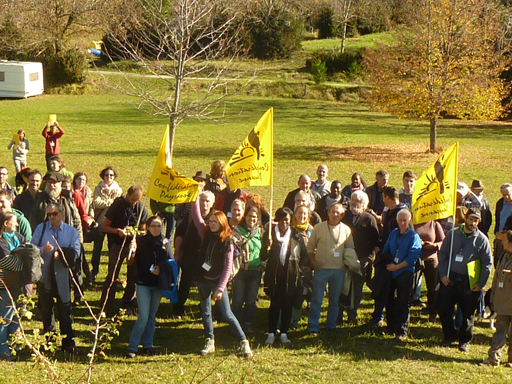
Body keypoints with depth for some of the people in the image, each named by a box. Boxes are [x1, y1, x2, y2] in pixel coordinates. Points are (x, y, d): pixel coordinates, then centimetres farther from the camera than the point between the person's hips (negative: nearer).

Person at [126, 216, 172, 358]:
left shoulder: (165, 243, 4)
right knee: (143, 316, -9)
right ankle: (132, 347, -1)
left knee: (151, 316, 12)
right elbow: (136, 263, -7)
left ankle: (147, 345, 23)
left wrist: (161, 271, -12)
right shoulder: (141, 241, -4)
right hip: (143, 284, -3)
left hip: (158, 284, 3)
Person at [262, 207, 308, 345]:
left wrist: (300, 269, 3)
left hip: (291, 276, 1)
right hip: (275, 275, -1)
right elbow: (264, 257, -2)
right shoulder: (270, 234, 1)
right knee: (274, 304, 0)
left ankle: (284, 333, 14)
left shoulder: (296, 236, 5)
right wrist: (268, 247, -21)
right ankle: (271, 333, 7)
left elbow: (304, 255, 13)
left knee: (287, 305, 6)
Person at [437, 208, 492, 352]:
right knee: (443, 308, 2)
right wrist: (443, 274, -2)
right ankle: (450, 335, 22)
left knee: (468, 313, 5)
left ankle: (465, 340, 22)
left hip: (469, 283, -2)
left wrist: (481, 283, -5)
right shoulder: (452, 234, 3)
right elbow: (442, 255, 7)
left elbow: (487, 264, 0)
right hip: (450, 280, 2)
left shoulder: (481, 239, -2)